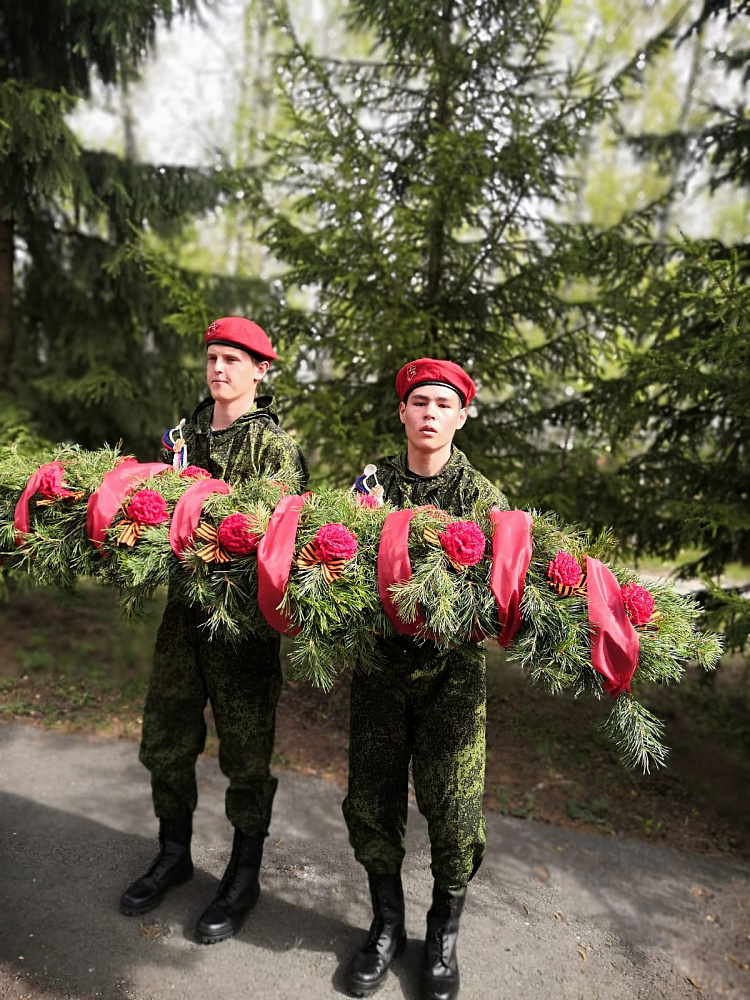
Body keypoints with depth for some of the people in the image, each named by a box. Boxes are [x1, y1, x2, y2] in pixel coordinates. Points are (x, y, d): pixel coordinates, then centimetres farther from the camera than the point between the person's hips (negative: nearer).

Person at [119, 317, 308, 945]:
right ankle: (174, 854, 39)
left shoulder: (275, 444, -7)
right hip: (186, 603, 6)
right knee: (167, 736, 17)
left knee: (245, 750, 6)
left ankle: (244, 877, 27)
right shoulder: (188, 434, 12)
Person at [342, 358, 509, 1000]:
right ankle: (388, 926, 34)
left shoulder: (482, 496, -3)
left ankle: (443, 935, 31)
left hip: (452, 670, -2)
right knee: (372, 801, 10)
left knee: (453, 809, 4)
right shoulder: (371, 484, 3)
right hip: (379, 663, 2)